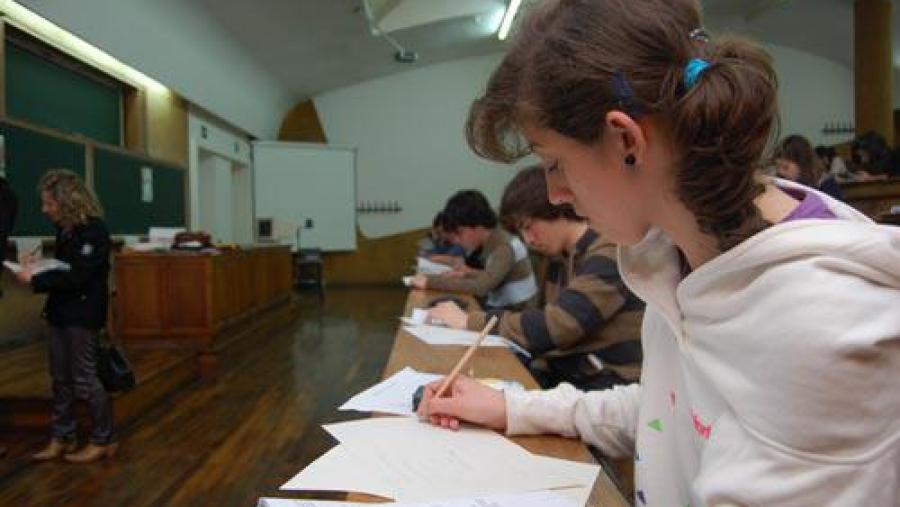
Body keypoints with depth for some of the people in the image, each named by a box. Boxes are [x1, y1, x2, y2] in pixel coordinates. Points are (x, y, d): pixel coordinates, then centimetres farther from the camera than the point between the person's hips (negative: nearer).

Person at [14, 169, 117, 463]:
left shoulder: (93, 230, -17)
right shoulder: (65, 229, 8)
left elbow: (77, 275, -22)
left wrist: (35, 281, -19)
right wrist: (37, 267, 1)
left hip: (82, 313, -8)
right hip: (61, 311, 8)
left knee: (83, 379, 0)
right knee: (61, 378, 14)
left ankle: (104, 440, 14)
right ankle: (62, 438, 26)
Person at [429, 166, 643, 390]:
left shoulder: (610, 255, -16)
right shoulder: (559, 259, 12)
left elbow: (553, 327, -21)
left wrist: (470, 321, -14)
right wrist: (536, 372, -5)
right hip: (562, 374, 7)